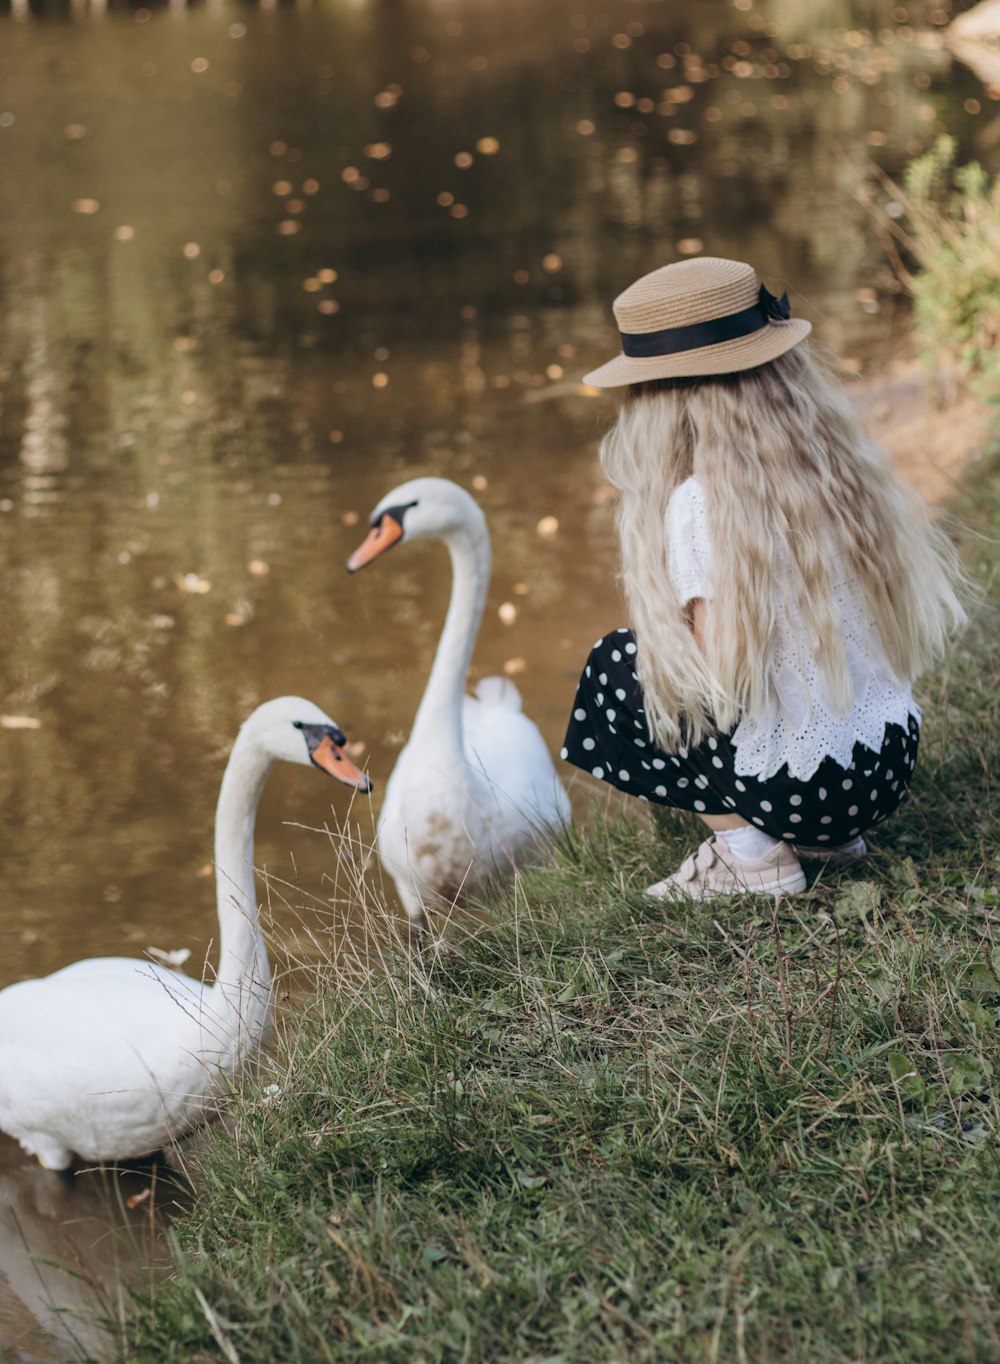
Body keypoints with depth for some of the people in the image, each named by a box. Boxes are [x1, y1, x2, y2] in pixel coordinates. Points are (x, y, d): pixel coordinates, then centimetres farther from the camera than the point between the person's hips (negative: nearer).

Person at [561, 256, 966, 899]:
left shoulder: (699, 505, -19)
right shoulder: (844, 460, -2)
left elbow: (724, 672, -21)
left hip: (800, 792, -6)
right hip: (894, 766, 7)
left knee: (614, 672, 12)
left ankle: (750, 855, 4)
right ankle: (830, 836, 15)